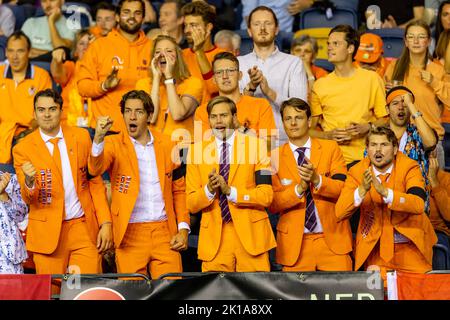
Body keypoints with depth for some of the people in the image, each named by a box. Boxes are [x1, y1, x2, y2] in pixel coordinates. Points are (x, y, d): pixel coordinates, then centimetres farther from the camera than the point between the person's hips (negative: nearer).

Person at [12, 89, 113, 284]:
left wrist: (106, 223, 0)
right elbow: (28, 199, -2)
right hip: (49, 233, -1)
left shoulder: (81, 137, 6)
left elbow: (96, 181, 9)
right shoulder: (23, 149, 0)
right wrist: (29, 182, -26)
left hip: (84, 228, 1)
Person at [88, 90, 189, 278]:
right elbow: (95, 169, -18)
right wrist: (99, 137, -36)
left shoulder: (166, 146, 10)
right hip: (130, 234, -2)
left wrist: (183, 228, 4)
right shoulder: (114, 144, 2)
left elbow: (178, 190, 15)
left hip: (165, 234, 2)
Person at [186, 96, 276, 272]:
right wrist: (209, 190, -14)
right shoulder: (196, 150, 8)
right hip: (214, 238, 1)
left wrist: (230, 191, -15)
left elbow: (266, 195, -4)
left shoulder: (256, 145, 3)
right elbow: (191, 204, 6)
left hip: (250, 233, -1)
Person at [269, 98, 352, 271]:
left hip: (332, 238, 0)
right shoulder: (275, 157, 5)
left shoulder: (330, 148, 7)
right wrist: (299, 189, -18)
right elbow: (273, 204, -2)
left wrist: (317, 180, -20)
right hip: (295, 242, 0)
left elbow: (344, 189, -3)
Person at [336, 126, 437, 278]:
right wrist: (362, 190, -30)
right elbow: (340, 213, -13)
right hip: (375, 247, 1)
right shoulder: (357, 172, -4)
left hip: (412, 246, -1)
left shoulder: (409, 168, -9)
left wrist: (384, 192, -37)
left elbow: (418, 205, -26)